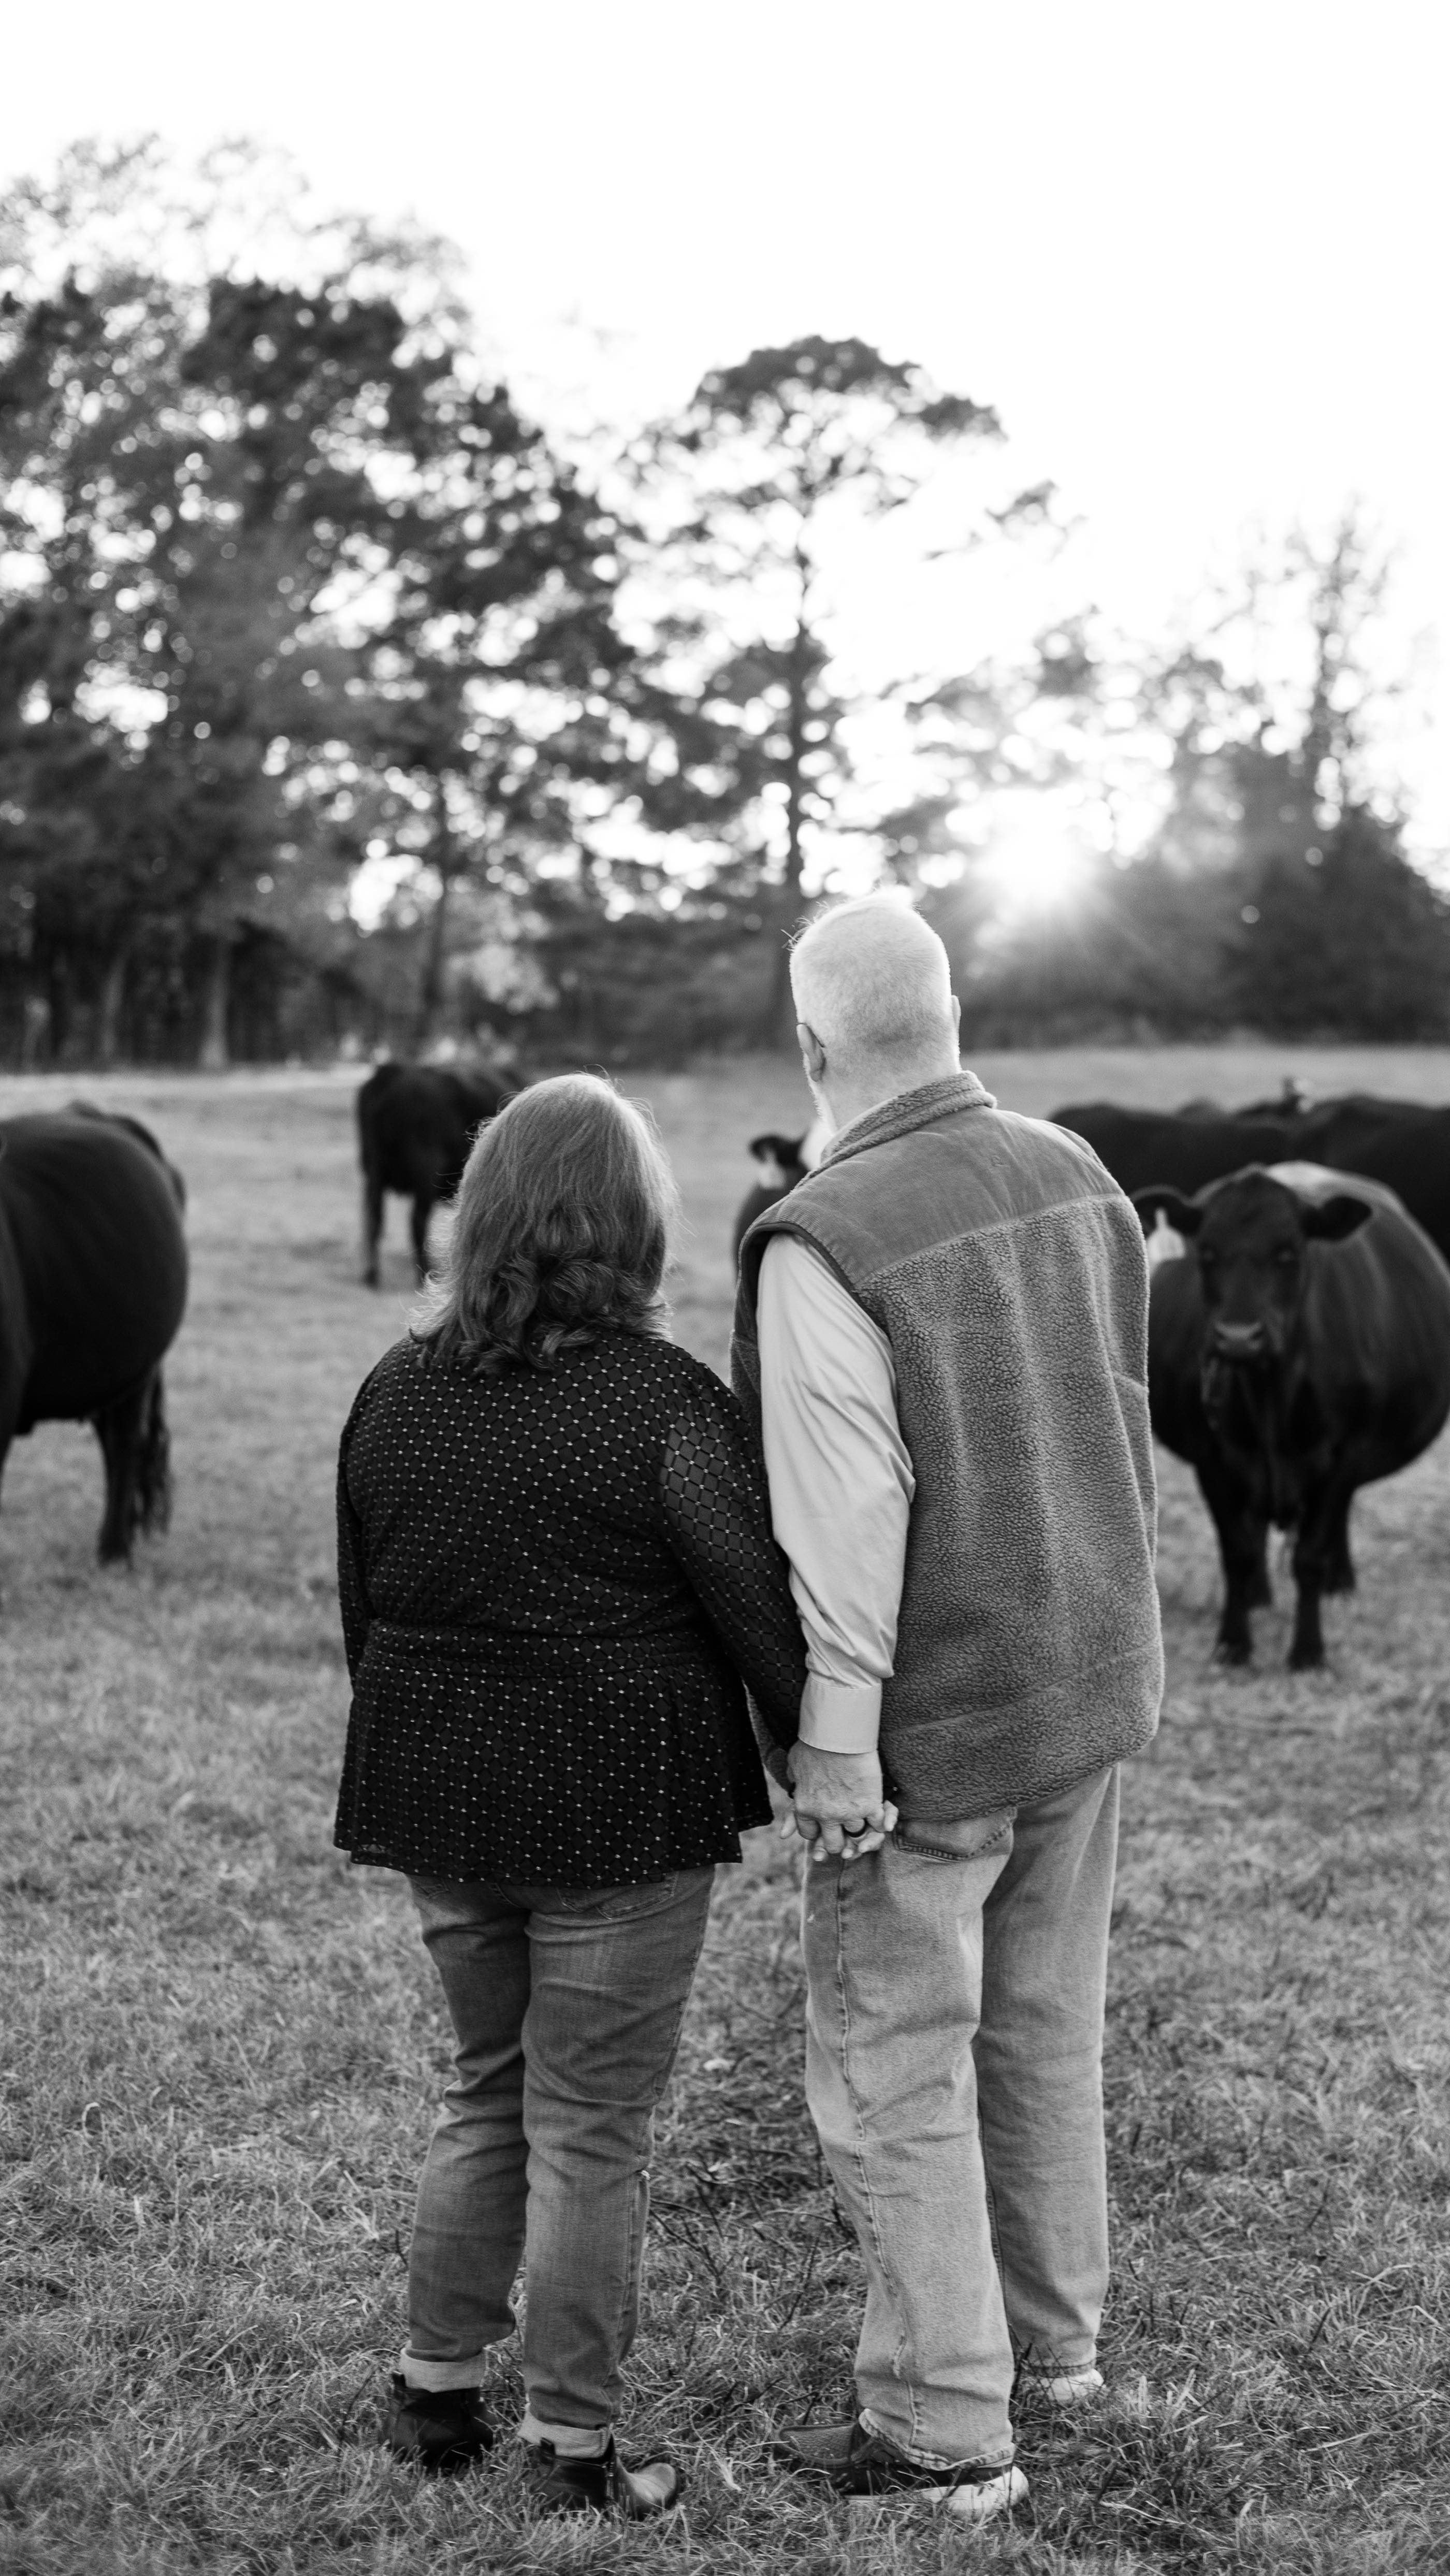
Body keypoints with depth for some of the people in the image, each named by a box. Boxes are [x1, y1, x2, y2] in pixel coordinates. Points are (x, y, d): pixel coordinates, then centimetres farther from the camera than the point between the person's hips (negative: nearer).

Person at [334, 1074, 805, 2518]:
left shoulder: (394, 1391, 2)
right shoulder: (665, 1404, -15)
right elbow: (760, 1612, -13)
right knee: (591, 2127, 6)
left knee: (488, 2086, 22)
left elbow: (363, 1609, 10)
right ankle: (574, 2451, 17)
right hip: (617, 1806, -5)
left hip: (439, 1801, 5)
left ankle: (434, 2394, 29)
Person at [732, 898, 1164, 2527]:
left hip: (933, 1724, -7)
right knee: (1044, 2023, 22)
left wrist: (833, 1753, -16)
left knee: (893, 2075, 6)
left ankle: (946, 2428, 15)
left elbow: (846, 1524, -23)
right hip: (1090, 1684, 7)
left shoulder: (823, 1245, -22)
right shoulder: (1075, 1178, -1)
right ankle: (1055, 2331, 37)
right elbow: (1124, 1424, 8)